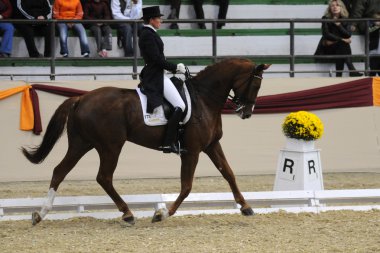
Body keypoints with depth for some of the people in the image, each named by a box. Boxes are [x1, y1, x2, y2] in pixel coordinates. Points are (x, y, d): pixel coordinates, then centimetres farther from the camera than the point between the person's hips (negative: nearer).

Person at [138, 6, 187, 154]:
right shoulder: (148, 35, -16)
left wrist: (175, 68, 11)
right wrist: (175, 67, -11)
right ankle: (168, 143, -19)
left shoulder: (149, 34, 16)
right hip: (155, 77, -11)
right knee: (180, 106, -16)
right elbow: (157, 59, -21)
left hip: (155, 76, 11)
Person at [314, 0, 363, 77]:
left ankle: (339, 75, -32)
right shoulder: (326, 19, -6)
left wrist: (338, 25, -16)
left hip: (340, 47, 4)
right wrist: (341, 39, -16)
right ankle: (352, 71, -35)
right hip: (327, 47, -4)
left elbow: (348, 35, -7)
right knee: (342, 44, -29)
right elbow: (326, 34, -16)